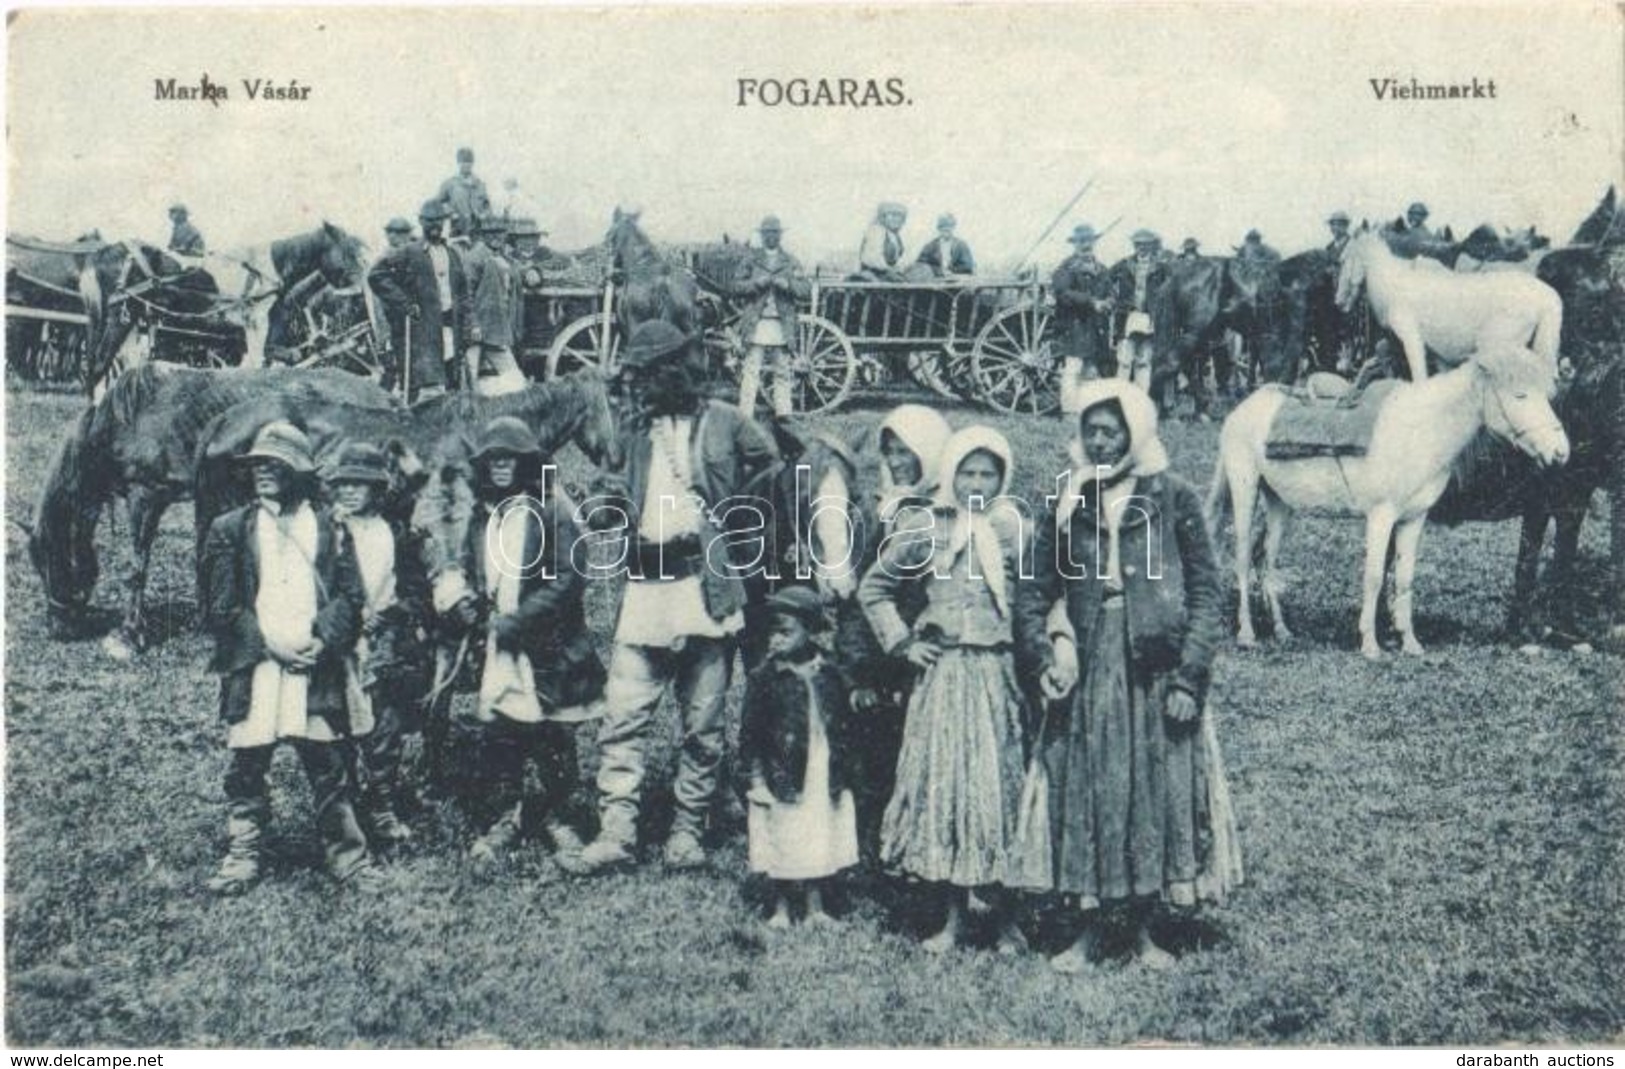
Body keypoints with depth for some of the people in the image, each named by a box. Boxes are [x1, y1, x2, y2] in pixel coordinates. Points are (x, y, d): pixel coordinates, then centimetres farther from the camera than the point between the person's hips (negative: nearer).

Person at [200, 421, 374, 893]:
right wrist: (270, 645, -9)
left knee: (329, 762, 3)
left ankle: (346, 852, 14)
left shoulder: (328, 527, 9)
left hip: (316, 664, 0)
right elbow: (220, 606, 2)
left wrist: (322, 641, -11)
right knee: (247, 762, 5)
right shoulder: (230, 529, 7)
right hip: (252, 667, 0)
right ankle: (243, 853, 19)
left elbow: (348, 595, 5)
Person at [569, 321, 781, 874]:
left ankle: (688, 829, 16)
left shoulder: (723, 422, 3)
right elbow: (617, 514, 17)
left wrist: (732, 511, -2)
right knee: (623, 714, -3)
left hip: (707, 584, -3)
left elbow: (772, 466, 4)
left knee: (703, 720, 4)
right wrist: (608, 505, -5)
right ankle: (616, 828, 1)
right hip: (645, 585, 3)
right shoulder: (634, 430, 14)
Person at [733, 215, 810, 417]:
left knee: (782, 372, 2)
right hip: (756, 324, -1)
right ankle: (745, 415, -6)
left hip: (781, 324, 1)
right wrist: (757, 283, -12)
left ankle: (783, 416, 7)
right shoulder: (750, 259, 11)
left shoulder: (791, 262, 14)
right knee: (751, 370, -6)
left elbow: (806, 291, 6)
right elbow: (737, 287, 4)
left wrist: (788, 284, -12)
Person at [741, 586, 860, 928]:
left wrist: (843, 770, 7)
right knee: (782, 846, 5)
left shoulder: (828, 676, 2)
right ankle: (780, 909, 21)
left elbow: (844, 727, 10)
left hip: (824, 781, 3)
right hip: (782, 781, -3)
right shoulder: (764, 679, -6)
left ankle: (815, 908, 24)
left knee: (820, 845, 10)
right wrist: (755, 776, -10)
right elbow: (750, 733, -5)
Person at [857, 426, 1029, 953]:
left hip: (999, 676, -1)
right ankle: (954, 916, 17)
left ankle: (1009, 917, 13)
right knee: (942, 782, 5)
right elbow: (873, 587, 12)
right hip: (943, 674, 2)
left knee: (1001, 785, 1)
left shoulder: (1014, 529, 1)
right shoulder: (926, 528, 3)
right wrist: (903, 642, 6)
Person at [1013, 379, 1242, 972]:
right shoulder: (1069, 504, 6)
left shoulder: (1174, 499, -1)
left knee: (1157, 795, 5)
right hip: (1088, 674, 2)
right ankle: (1089, 930, 17)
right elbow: (1034, 590, 10)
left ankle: (1142, 928, 21)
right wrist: (1042, 658, -5)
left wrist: (1189, 677, -10)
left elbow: (1205, 593, -3)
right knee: (1085, 798, 5)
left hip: (1155, 674, -2)